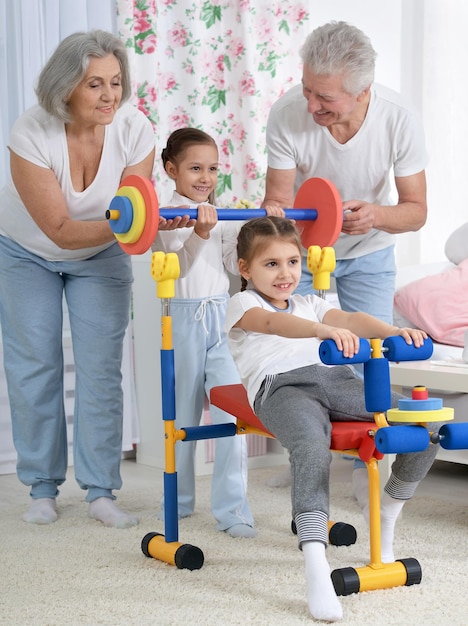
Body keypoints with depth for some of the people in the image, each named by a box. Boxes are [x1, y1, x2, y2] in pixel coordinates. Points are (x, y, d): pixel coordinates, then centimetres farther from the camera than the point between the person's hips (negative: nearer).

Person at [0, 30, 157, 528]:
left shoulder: (133, 128, -25)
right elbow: (60, 229, -32)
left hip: (100, 257, 2)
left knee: (101, 369, -5)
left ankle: (101, 492, 2)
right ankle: (42, 487, 12)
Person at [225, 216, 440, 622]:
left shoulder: (310, 304, 34)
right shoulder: (243, 305, 15)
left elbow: (351, 318, 13)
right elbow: (275, 323, -10)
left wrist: (391, 331, -10)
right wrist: (327, 330, -31)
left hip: (334, 378, 6)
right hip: (281, 386, -6)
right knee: (313, 448, -40)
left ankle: (386, 511, 14)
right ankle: (316, 571, -45)